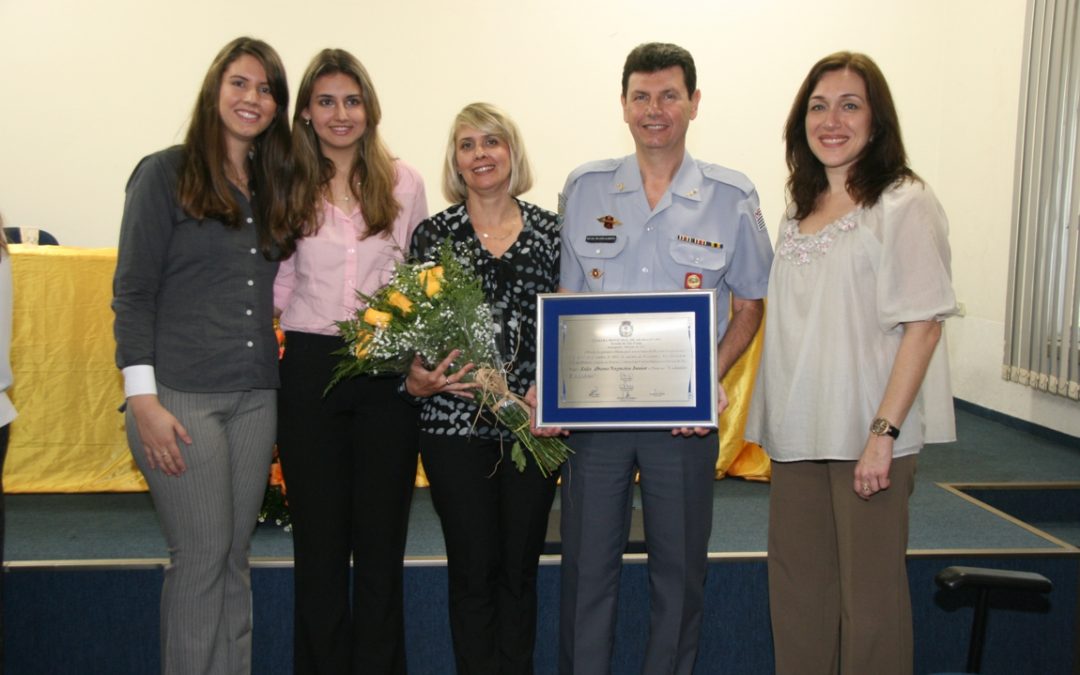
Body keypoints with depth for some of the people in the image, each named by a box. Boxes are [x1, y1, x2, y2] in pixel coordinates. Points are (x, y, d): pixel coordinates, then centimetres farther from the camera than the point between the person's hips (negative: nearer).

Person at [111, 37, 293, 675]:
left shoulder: (275, 185, 13)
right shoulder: (166, 173, -2)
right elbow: (133, 293, -6)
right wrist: (143, 399, -13)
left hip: (255, 399, 5)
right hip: (182, 398, -5)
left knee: (235, 560, 11)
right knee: (201, 557, -2)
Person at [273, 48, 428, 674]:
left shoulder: (403, 182, 3)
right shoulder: (289, 186, 3)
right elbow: (280, 283, 8)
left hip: (387, 370, 0)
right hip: (309, 369, 0)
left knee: (382, 537, 7)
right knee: (319, 539, 8)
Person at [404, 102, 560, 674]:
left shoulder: (549, 230, 6)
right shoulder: (433, 233, 3)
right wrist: (419, 378, -14)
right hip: (456, 419, -1)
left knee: (520, 565, 10)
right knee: (473, 568, 4)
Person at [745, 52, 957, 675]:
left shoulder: (902, 204, -8)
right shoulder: (800, 210, 14)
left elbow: (923, 324, -13)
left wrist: (884, 433, -18)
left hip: (866, 434, -7)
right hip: (797, 433, 7)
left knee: (869, 595, 3)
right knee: (797, 593, 13)